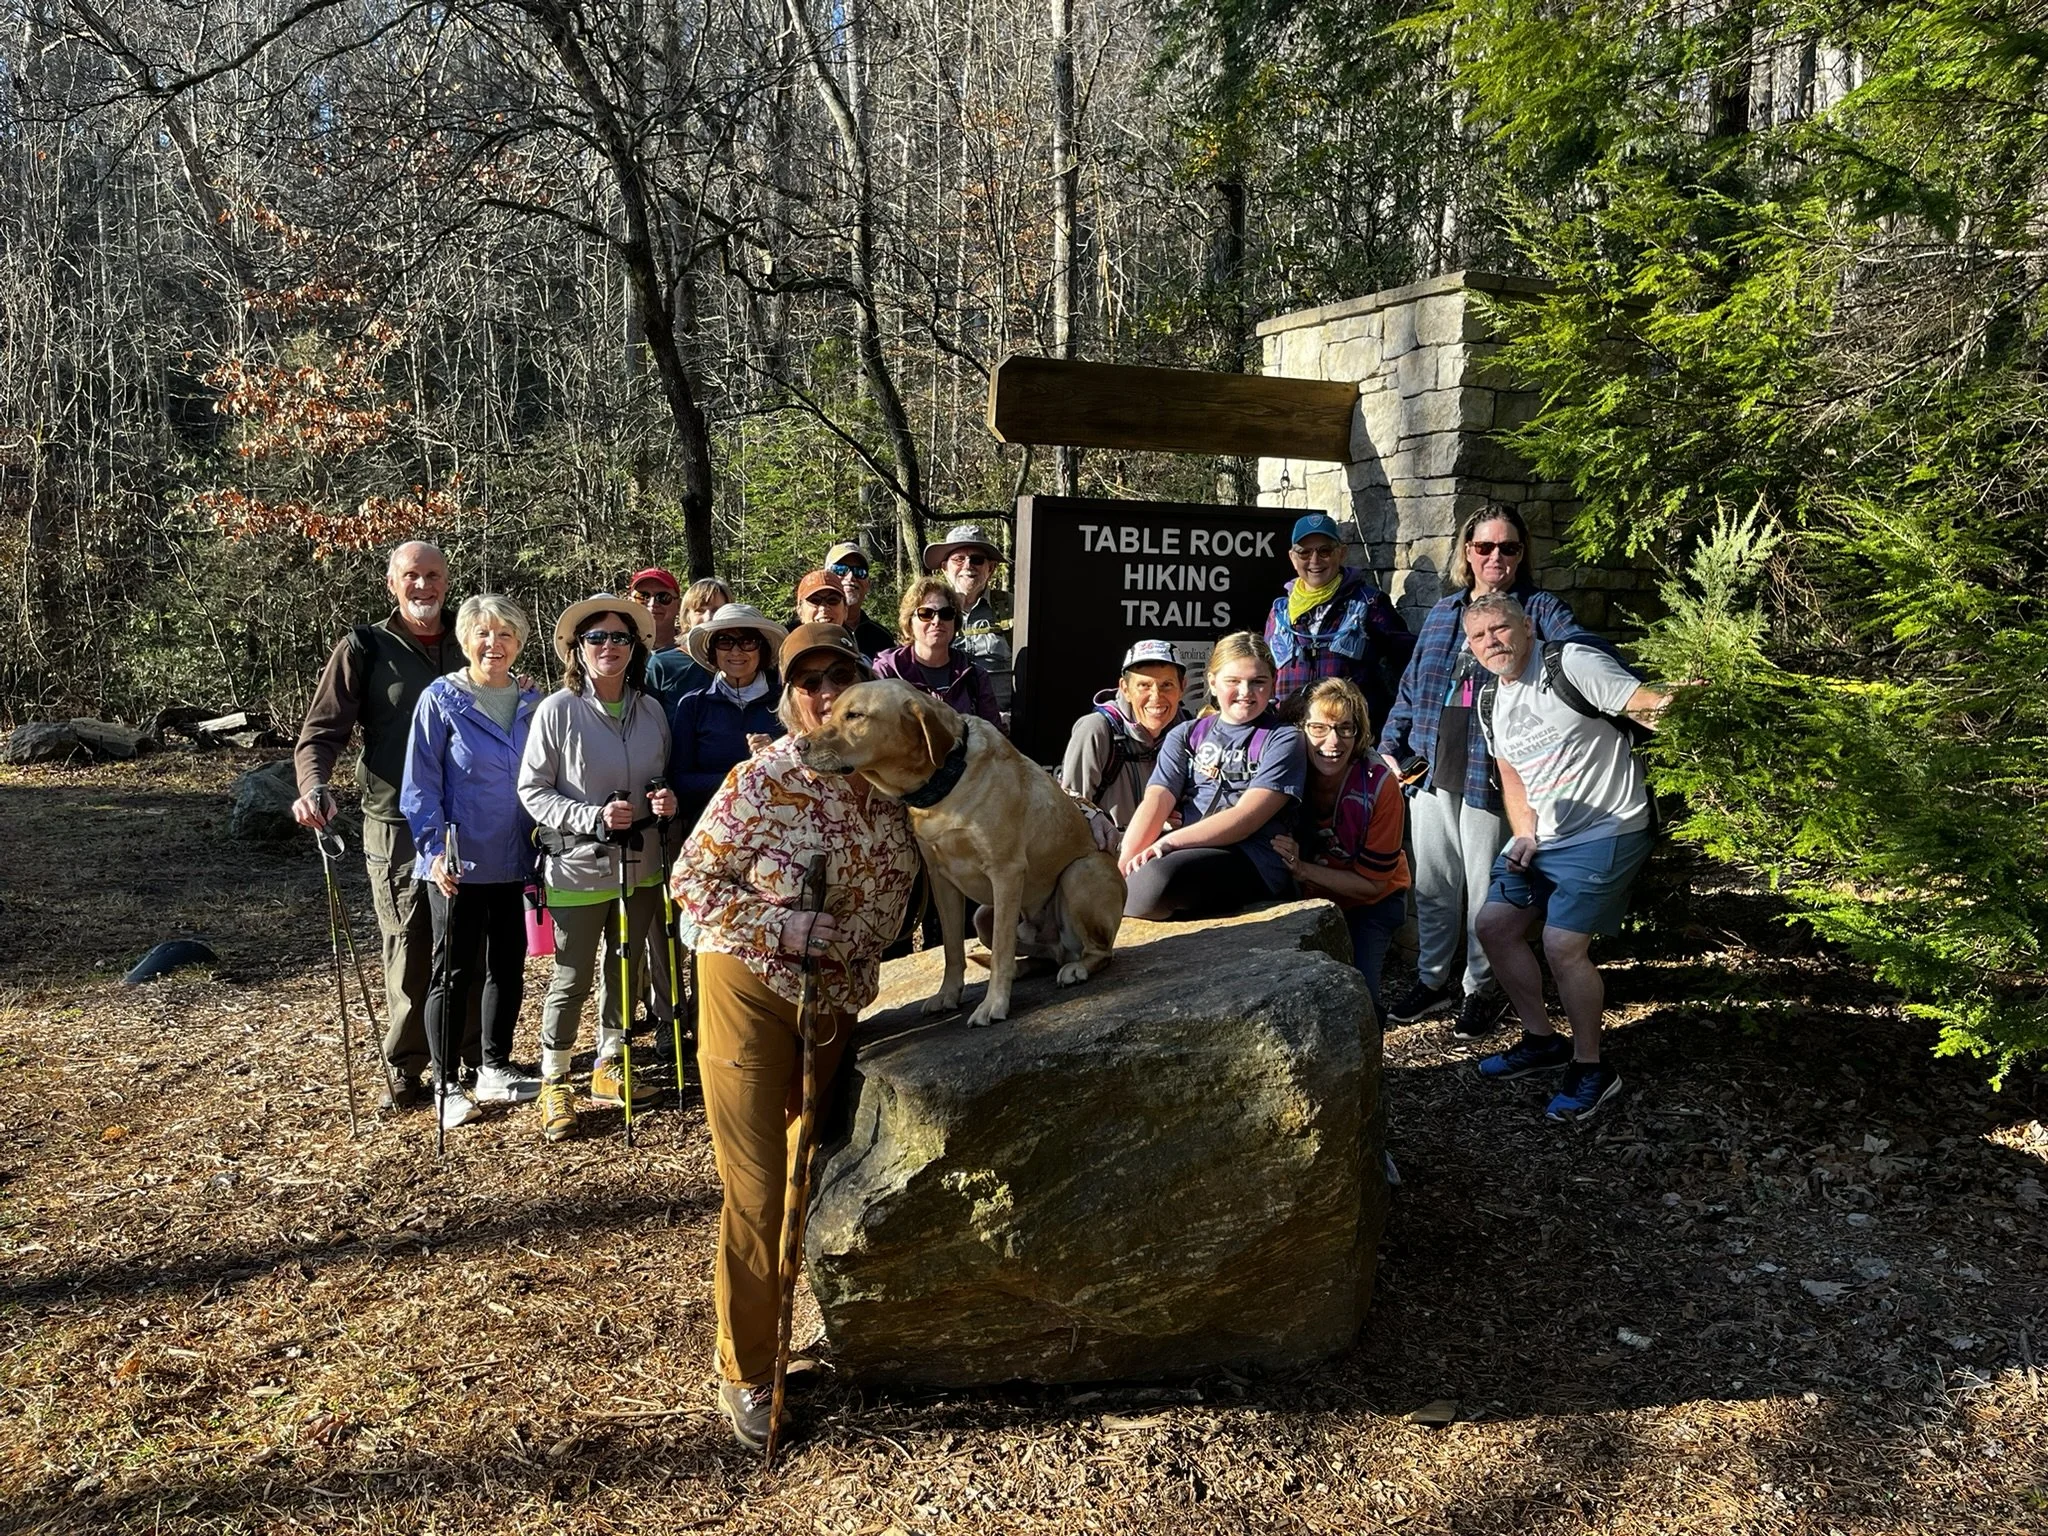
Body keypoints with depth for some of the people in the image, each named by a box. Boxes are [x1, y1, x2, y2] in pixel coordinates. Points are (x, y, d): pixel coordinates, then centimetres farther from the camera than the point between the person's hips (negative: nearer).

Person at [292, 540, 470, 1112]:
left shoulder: (466, 647, 11)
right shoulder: (364, 649, 0)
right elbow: (322, 730, -7)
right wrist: (313, 786, -24)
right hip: (396, 826, -3)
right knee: (408, 951, -1)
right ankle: (404, 1073, 13)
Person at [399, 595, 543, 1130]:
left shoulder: (530, 704, 7)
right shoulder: (440, 700, -7)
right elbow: (420, 785, -7)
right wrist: (435, 850, -15)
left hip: (514, 864, 5)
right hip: (458, 865, -5)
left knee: (508, 967, 12)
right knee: (454, 972, 2)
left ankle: (495, 1070, 27)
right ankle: (446, 1086, 13)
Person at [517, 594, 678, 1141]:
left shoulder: (651, 710, 1)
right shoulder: (557, 710, -12)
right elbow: (532, 789, -9)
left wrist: (667, 800, -9)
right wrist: (594, 816, -20)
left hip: (639, 864, 5)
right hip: (578, 867, -4)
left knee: (625, 967, 16)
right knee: (573, 978, 3)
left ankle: (608, 1065, 34)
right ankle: (553, 1081, 21)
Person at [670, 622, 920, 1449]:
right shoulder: (760, 781, -18)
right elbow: (689, 882, -13)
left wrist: (850, 966, 2)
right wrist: (788, 928, -21)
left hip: (833, 1001, 5)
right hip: (748, 993, -5)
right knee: (756, 1194, -1)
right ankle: (744, 1373, 18)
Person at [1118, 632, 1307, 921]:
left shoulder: (1283, 740, 7)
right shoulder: (1185, 735, 20)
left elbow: (1247, 817, -7)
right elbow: (1156, 800, 3)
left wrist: (1169, 841, -19)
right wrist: (1122, 865, -16)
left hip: (1252, 862, -3)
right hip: (1182, 852, 3)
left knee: (1161, 874, -35)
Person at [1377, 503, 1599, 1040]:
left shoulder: (1541, 610, 0)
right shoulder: (1442, 613, 15)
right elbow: (1411, 687, 19)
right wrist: (1391, 745, 12)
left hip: (1492, 780, -4)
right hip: (1432, 774, 5)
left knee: (1486, 892, 4)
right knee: (1434, 885, 13)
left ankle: (1482, 989, 22)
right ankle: (1432, 980, 29)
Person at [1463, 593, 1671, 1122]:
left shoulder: (1572, 665, -14)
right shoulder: (1490, 701, 10)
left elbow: (1653, 706, -22)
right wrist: (1525, 838, 4)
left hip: (1607, 834, -8)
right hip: (1545, 837, 8)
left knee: (1562, 945, -15)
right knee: (1493, 924, 7)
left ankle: (1590, 1068, 5)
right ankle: (1541, 1040, 23)